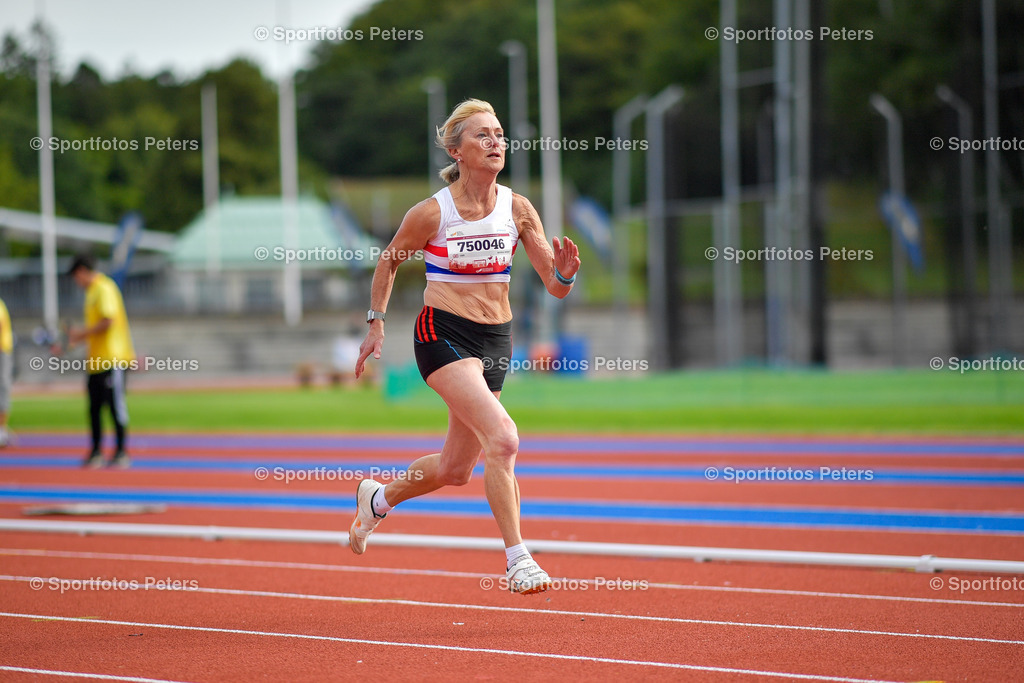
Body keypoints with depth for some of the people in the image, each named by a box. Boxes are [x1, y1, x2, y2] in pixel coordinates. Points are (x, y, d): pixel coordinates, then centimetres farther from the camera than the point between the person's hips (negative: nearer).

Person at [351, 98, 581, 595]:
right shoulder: (432, 213, -11)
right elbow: (388, 261, 7)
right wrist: (376, 322, 4)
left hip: (496, 340, 5)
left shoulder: (518, 209, -2)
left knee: (455, 469, 14)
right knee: (502, 438, -25)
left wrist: (564, 273, -23)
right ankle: (516, 559, -19)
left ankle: (378, 498, 43)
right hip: (443, 335, -5)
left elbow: (556, 287, -1)